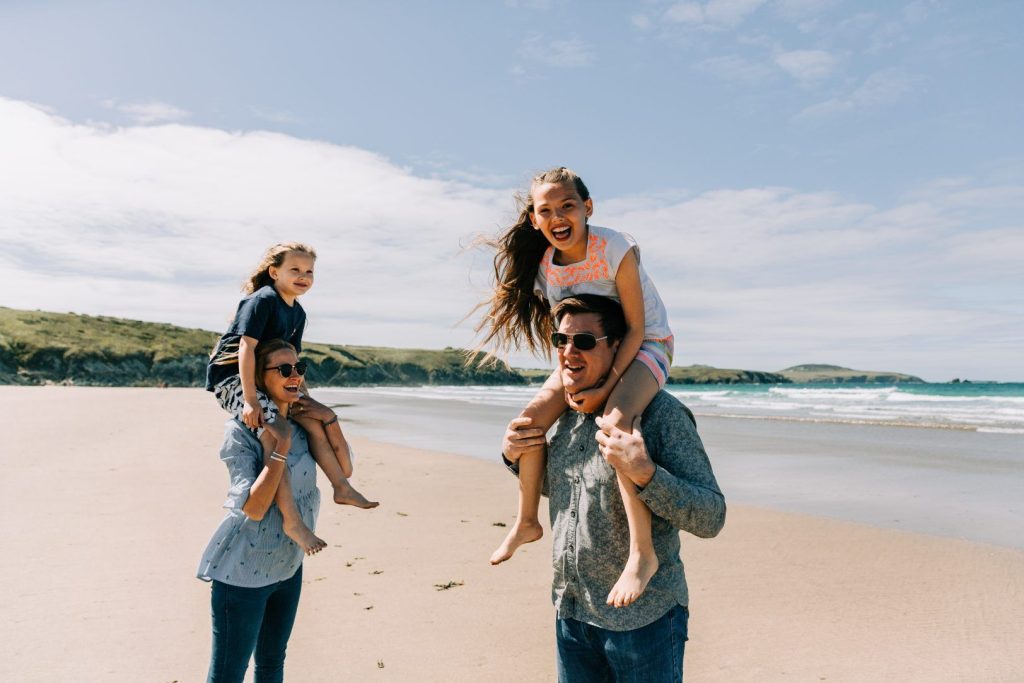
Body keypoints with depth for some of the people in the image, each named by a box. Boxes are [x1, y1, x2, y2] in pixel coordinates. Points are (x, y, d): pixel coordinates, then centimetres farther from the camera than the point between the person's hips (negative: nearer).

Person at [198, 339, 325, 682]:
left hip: (287, 565, 7)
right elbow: (254, 508, -25)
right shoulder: (241, 431, -18)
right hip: (243, 570, -6)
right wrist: (281, 446, -27)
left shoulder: (301, 426, 0)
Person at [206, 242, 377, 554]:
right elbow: (247, 346, -26)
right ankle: (291, 519, -33)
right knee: (273, 428, -31)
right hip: (230, 378, -9)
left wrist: (306, 398, 13)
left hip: (264, 380, 9)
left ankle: (342, 486, 7)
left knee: (315, 418, -1)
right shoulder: (263, 300, -16)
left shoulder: (298, 313, 11)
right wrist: (250, 400, -33)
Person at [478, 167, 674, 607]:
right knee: (533, 415, -7)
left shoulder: (616, 250, -25)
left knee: (614, 422, -35)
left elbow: (636, 327, -22)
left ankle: (642, 553, -29)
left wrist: (607, 386, -28)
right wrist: (569, 382, -15)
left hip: (645, 346, -6)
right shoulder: (544, 266, -8)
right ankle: (527, 522, 13)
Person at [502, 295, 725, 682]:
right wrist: (516, 458, 3)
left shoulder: (661, 413, -16)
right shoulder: (569, 415, 5)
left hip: (643, 618, -6)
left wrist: (643, 473, -35)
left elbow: (711, 518, -19)